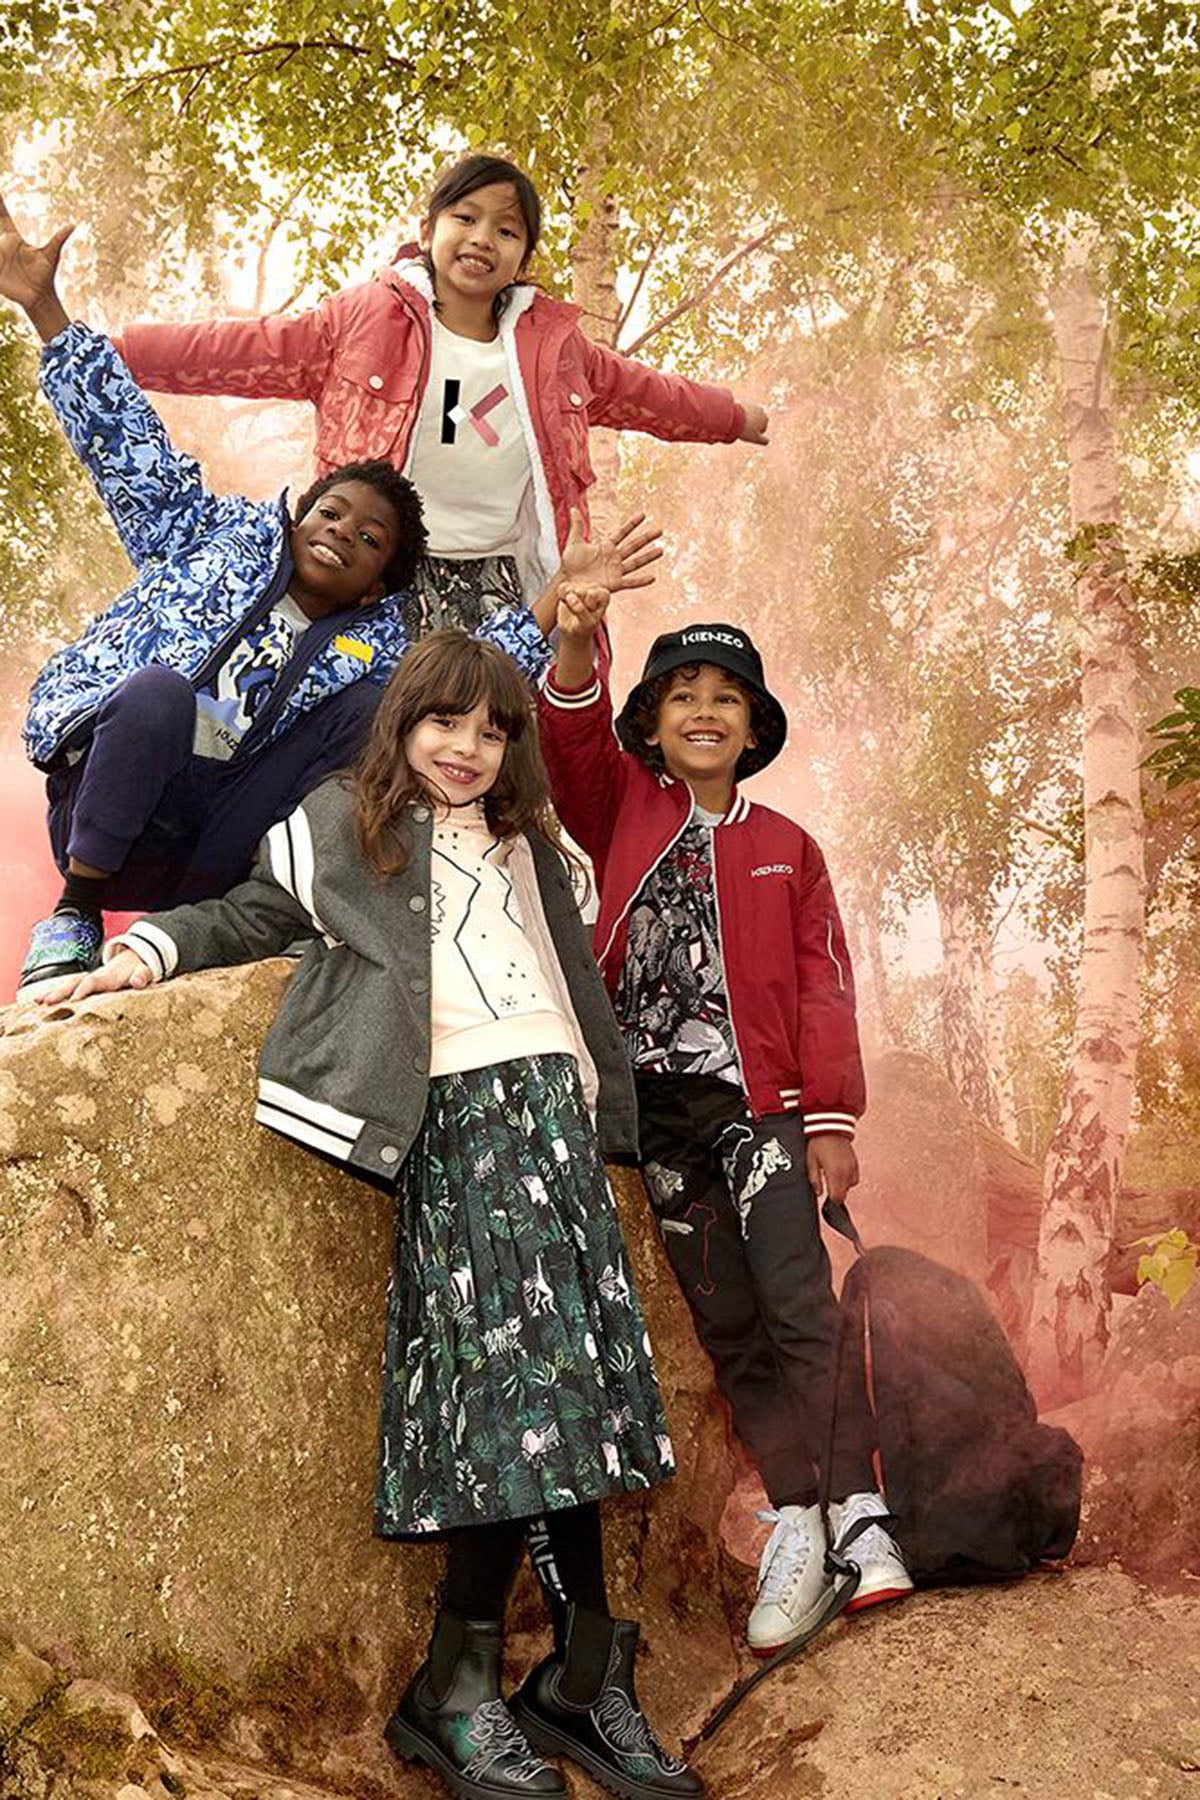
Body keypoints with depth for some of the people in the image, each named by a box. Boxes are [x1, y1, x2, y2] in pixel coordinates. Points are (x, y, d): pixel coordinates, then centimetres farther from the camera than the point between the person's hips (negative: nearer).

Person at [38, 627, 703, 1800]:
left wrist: (606, 1111, 20)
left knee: (564, 1377, -3)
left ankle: (584, 1680, 3)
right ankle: (460, 1693, -3)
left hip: (549, 1106, 4)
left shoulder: (526, 847, 24)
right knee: (502, 1380, -13)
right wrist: (145, 953, 4)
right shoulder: (341, 827, 14)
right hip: (454, 1119, -4)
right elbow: (255, 916, 19)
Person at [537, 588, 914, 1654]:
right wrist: (576, 647, -31)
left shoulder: (787, 848, 10)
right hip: (655, 1104, 1)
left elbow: (823, 986, 4)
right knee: (727, 1324, 4)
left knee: (801, 1304, -14)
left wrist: (832, 1118, -5)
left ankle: (853, 1512, -7)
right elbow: (572, 740, -10)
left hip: (759, 1099, -1)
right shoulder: (622, 810, 10)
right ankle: (797, 1519, 11)